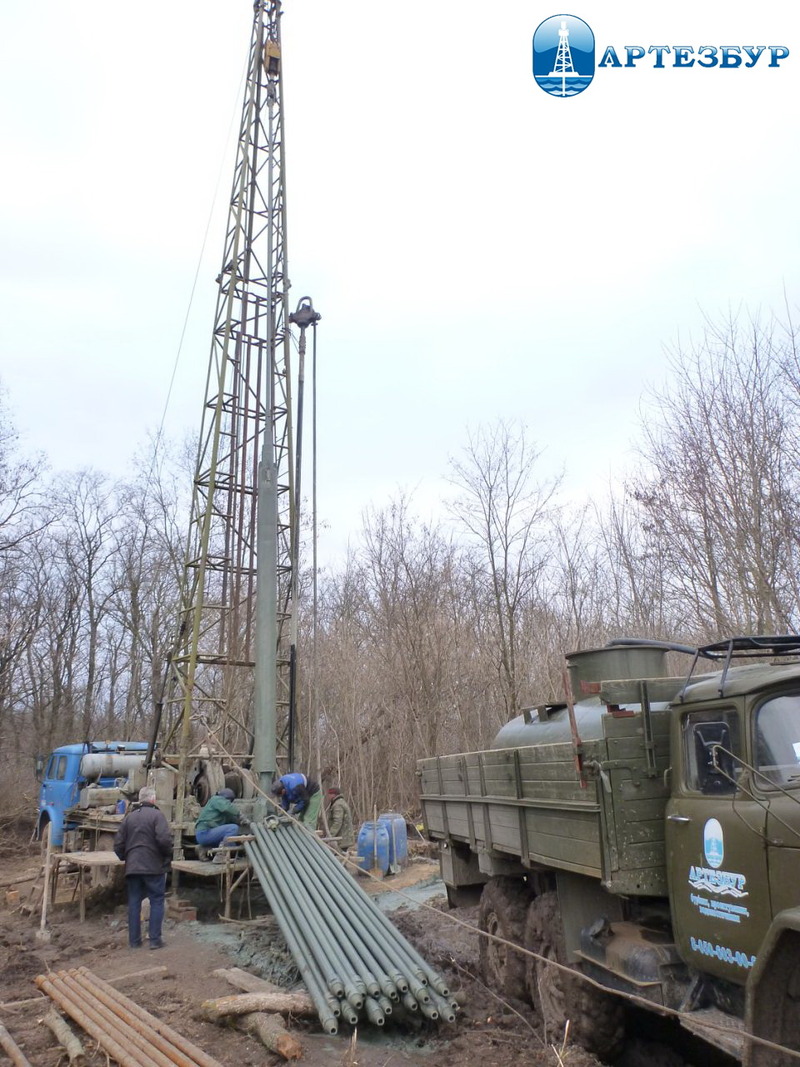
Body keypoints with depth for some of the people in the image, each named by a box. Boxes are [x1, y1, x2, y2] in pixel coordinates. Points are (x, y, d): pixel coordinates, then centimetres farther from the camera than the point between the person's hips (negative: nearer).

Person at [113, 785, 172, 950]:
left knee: (134, 902, 12)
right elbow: (164, 839, -19)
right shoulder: (157, 815, -10)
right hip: (154, 867, -5)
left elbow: (118, 844, 9)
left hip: (132, 867, 5)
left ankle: (134, 940, 15)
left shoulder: (129, 816, 8)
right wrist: (167, 856, 0)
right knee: (156, 902, 5)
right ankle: (154, 939, 3)